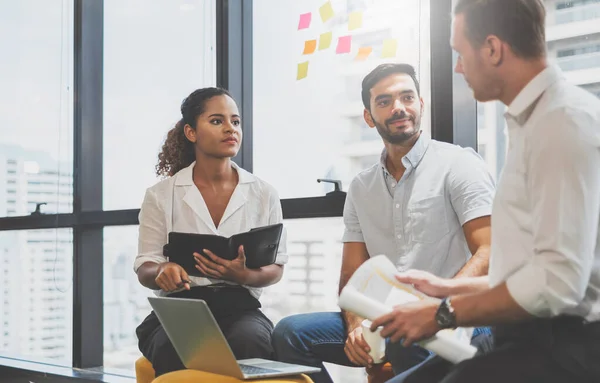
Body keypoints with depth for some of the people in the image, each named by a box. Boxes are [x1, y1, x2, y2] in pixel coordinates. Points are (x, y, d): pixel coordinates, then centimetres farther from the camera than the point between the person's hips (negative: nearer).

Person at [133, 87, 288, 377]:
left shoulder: (264, 194, 9)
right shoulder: (161, 196, 6)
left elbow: (276, 267, 10)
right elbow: (145, 269, 7)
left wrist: (244, 276, -14)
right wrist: (163, 272, -20)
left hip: (239, 305, 1)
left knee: (249, 342, -36)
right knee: (176, 351, -37)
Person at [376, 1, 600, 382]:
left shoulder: (566, 121, -15)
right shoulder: (535, 120, 16)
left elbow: (558, 279, -23)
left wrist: (444, 314, -13)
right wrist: (451, 289, 24)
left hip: (563, 346, -9)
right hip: (531, 337, 9)